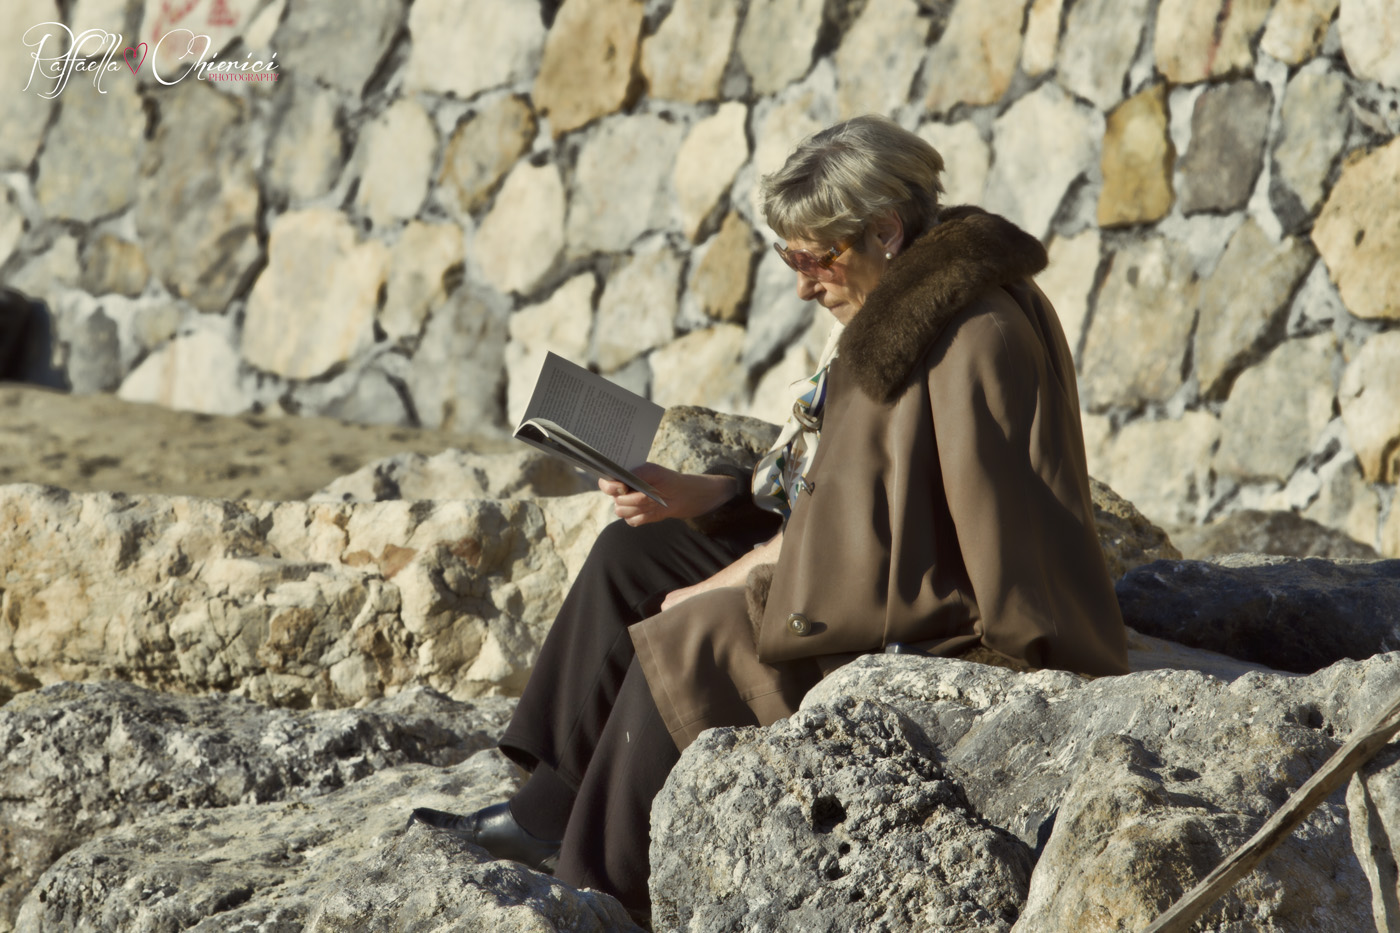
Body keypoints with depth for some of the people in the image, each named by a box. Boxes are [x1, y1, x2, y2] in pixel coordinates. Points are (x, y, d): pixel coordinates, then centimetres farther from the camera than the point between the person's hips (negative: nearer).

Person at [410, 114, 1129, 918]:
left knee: (692, 637, -20)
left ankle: (607, 890, -5)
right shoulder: (898, 315, 9)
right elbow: (847, 492, 14)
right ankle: (553, 812, 11)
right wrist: (700, 497, 3)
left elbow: (901, 548, -26)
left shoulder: (970, 339, -23)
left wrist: (744, 586, -18)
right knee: (632, 558, 8)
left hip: (951, 637, -11)